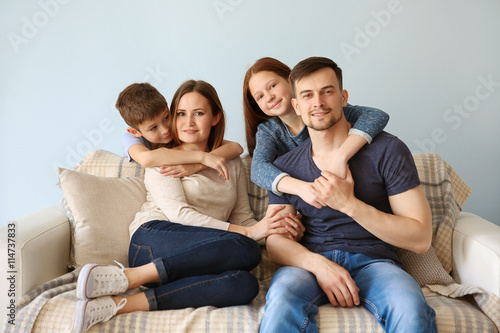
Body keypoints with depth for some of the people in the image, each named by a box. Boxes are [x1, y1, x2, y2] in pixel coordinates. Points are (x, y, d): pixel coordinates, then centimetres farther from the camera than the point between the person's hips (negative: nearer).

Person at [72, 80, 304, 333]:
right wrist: (248, 233, -15)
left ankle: (122, 303, -29)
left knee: (244, 285, -31)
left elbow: (243, 217, 17)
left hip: (190, 260, 4)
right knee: (246, 250, -30)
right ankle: (126, 277, -29)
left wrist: (282, 230, -6)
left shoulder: (232, 163, 21)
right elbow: (178, 213, -7)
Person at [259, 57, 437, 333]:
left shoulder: (387, 150, -2)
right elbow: (275, 240, 3)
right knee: (282, 298, -33)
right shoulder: (285, 166, 8)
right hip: (311, 261, 1)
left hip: (373, 261, 0)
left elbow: (421, 239, -6)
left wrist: (349, 204, -16)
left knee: (411, 309, -34)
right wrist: (318, 263, -19)